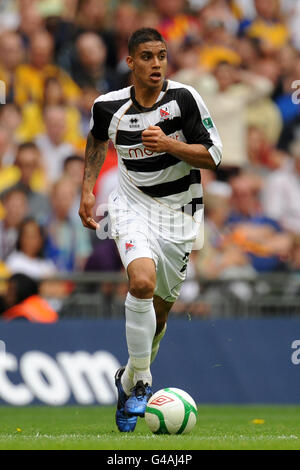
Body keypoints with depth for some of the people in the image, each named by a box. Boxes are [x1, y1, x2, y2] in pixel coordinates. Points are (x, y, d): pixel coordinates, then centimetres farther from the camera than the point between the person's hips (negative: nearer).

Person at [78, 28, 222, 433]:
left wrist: (168, 144, -27)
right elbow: (97, 139, 17)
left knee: (159, 308, 7)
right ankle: (140, 380, -15)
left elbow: (213, 156, -12)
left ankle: (130, 380, 33)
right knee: (142, 281, -28)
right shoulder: (109, 107, -7)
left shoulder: (185, 99, -13)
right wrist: (87, 190, 12)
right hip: (134, 206, -1)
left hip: (180, 212, 1)